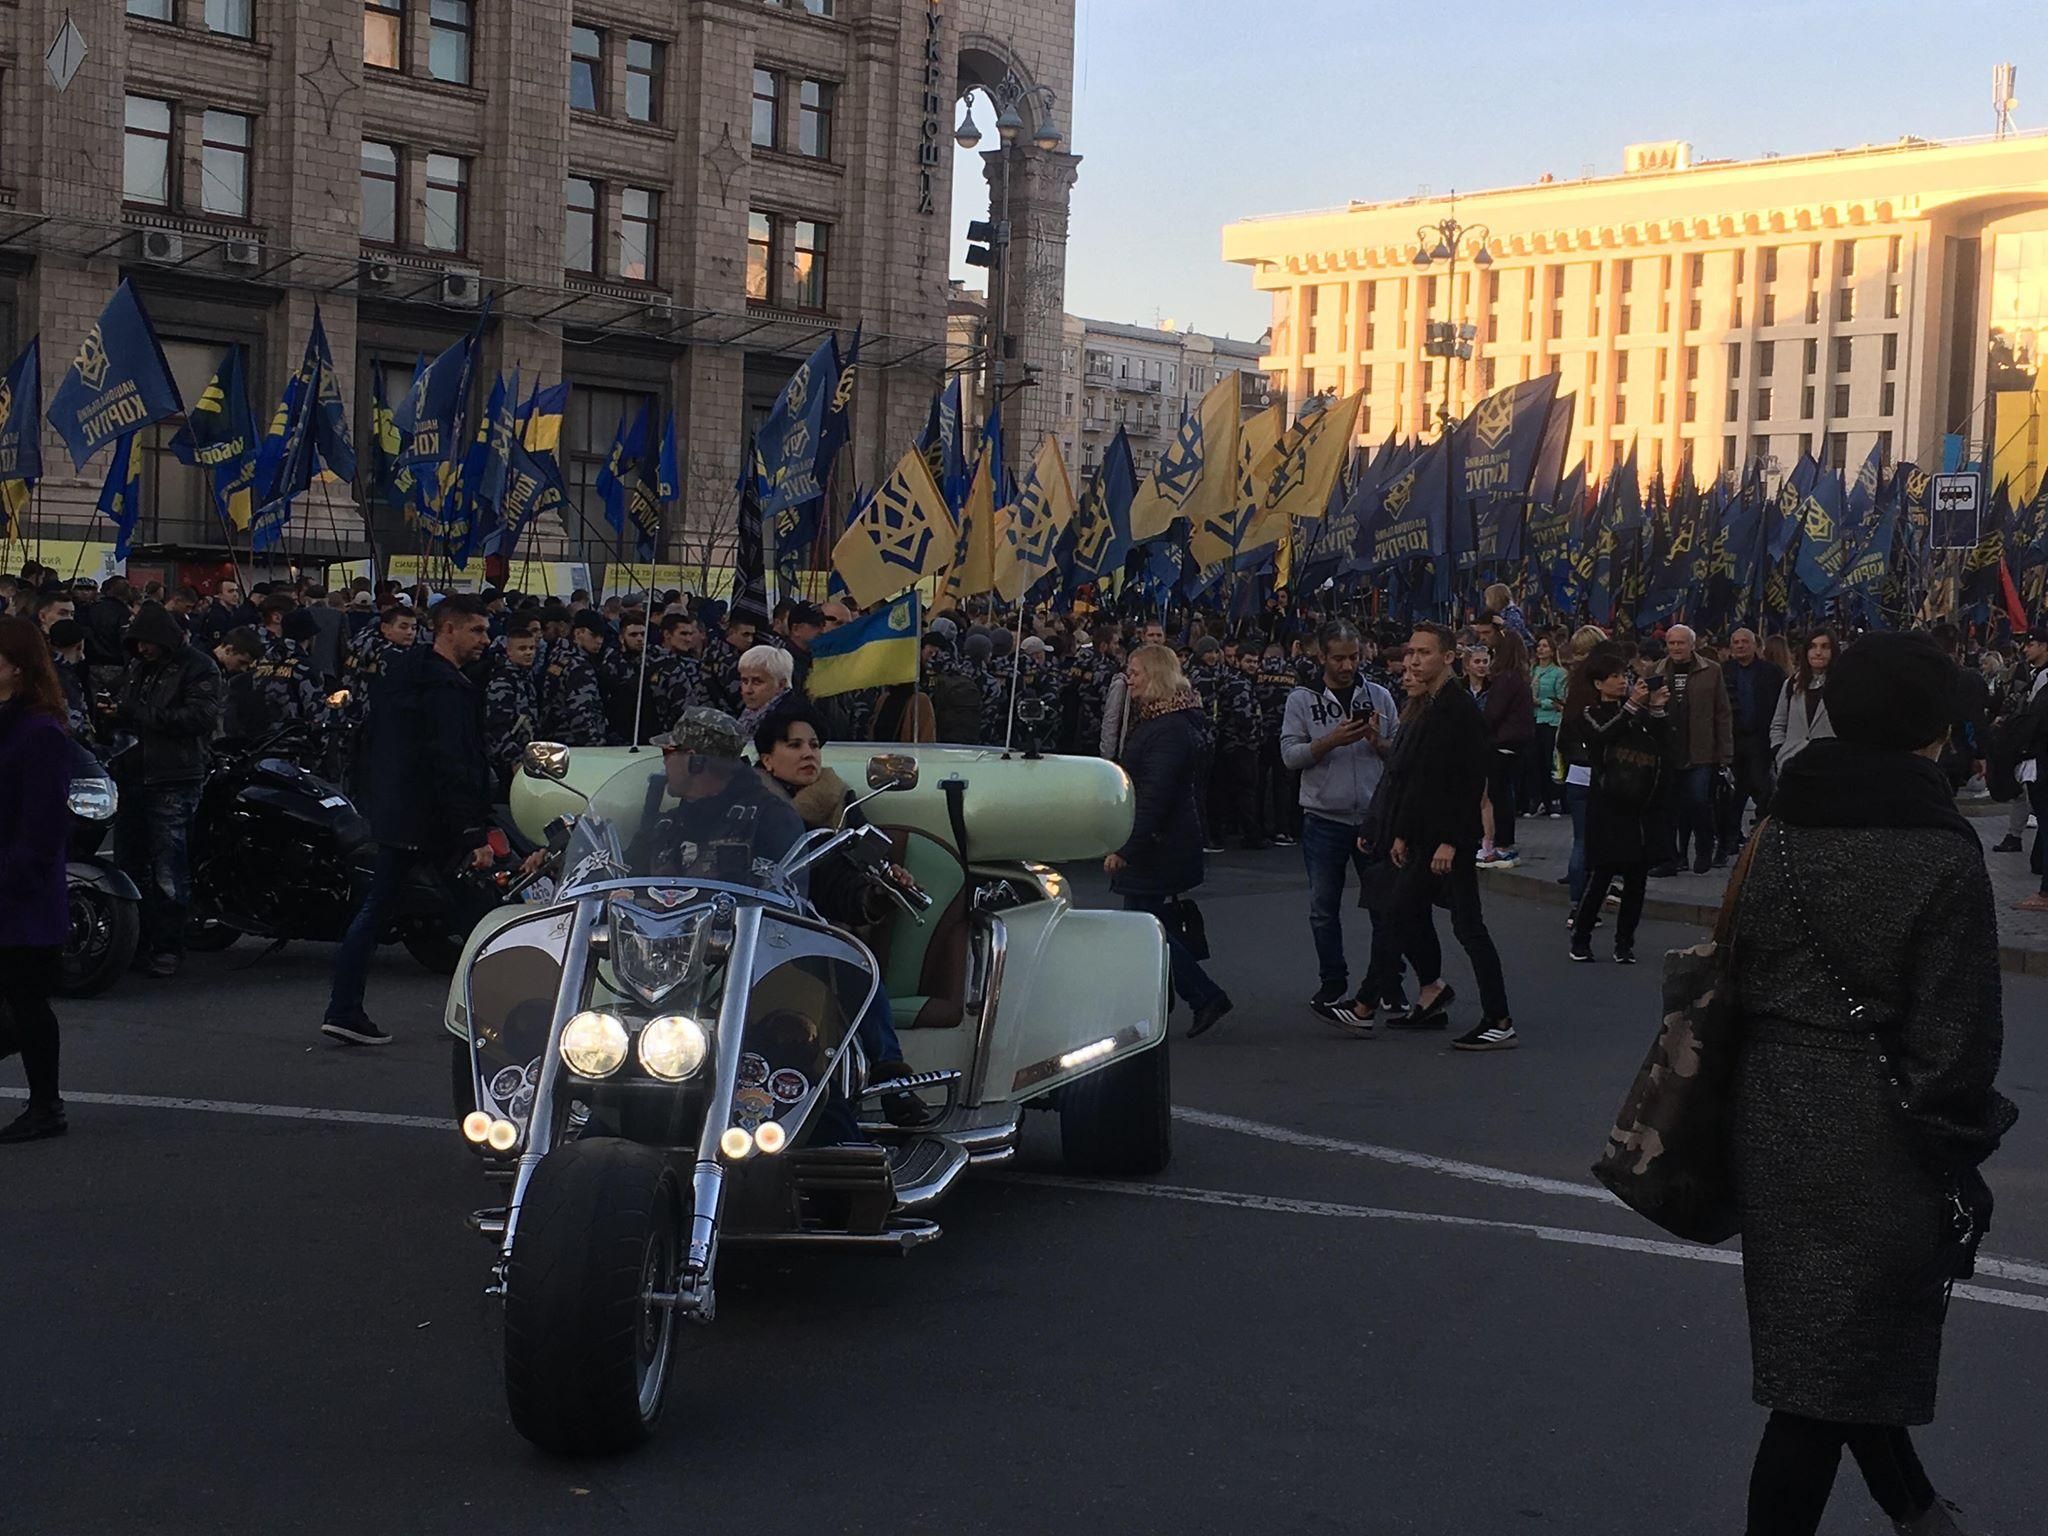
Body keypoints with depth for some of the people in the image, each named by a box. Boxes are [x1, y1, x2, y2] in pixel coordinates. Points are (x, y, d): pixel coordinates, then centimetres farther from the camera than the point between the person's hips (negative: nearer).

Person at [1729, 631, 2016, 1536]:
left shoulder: (1780, 834, 2)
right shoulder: (1943, 856, -16)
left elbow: (1743, 982, 6)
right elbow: (1955, 1036, -15)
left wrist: (1771, 1086, 15)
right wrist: (1959, 1163, -5)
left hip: (1777, 1122, 7)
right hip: (1878, 1136, -7)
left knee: (1827, 1339, 21)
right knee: (1834, 1367, 3)